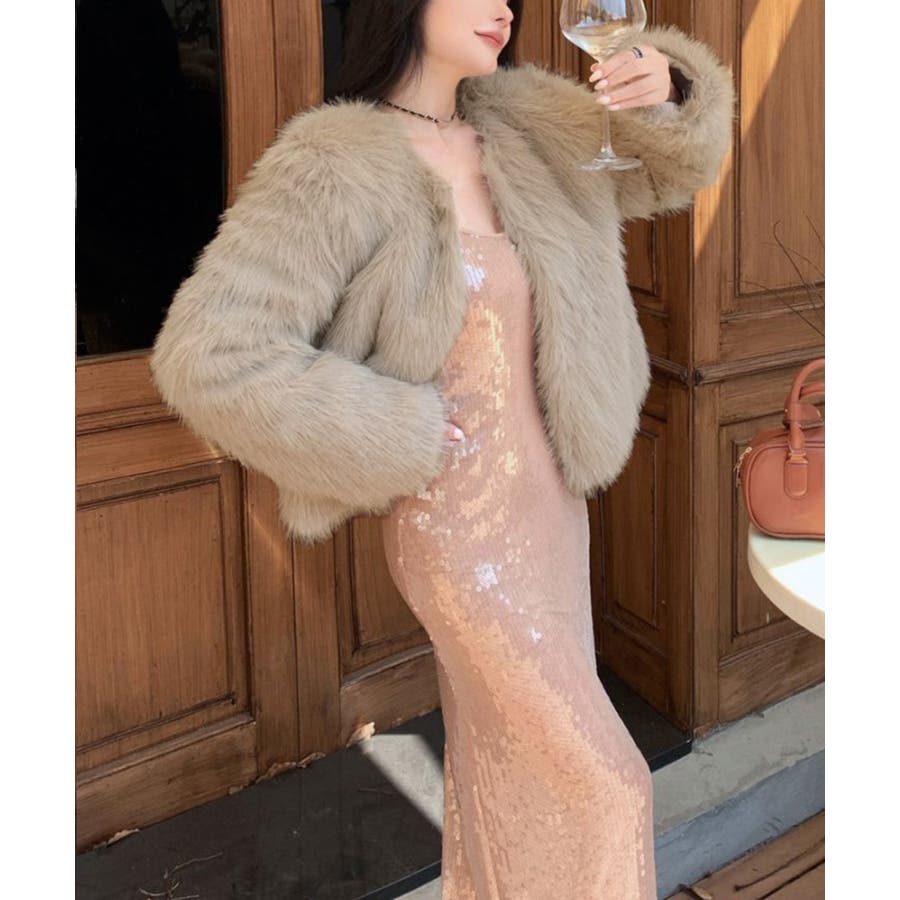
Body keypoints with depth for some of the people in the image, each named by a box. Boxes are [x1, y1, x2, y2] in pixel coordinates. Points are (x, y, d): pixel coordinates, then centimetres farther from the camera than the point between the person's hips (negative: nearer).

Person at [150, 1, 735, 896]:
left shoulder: (521, 128, 3)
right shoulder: (335, 164, -18)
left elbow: (670, 170, 16)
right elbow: (209, 357, -23)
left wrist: (664, 88, -8)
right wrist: (401, 440, -18)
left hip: (548, 508, 7)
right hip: (457, 530, -7)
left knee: (512, 761, 19)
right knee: (597, 785, 2)